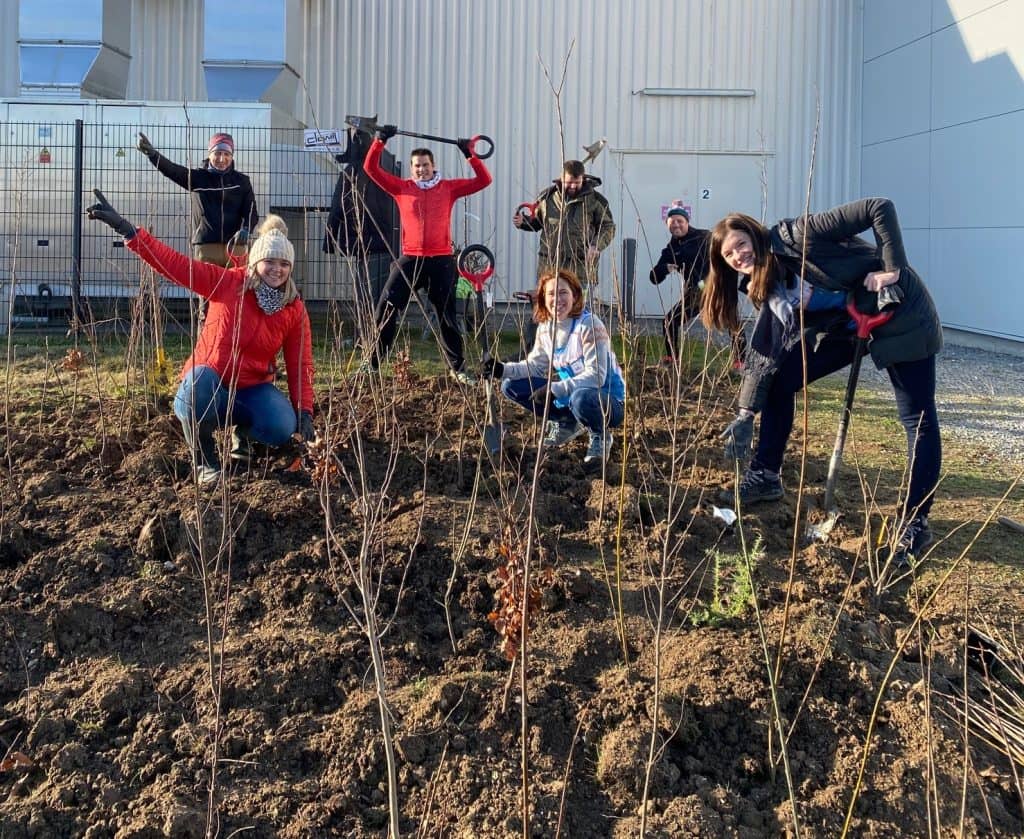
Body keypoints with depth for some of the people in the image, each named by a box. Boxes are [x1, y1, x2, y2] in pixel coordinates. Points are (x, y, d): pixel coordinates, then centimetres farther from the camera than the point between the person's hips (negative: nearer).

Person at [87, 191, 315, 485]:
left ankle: (242, 427, 11)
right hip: (209, 383, -2)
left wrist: (304, 412, -16)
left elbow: (300, 365, -4)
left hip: (252, 388, 2)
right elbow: (173, 263, -17)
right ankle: (204, 460, -15)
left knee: (282, 428, -29)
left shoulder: (294, 310, -5)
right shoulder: (228, 282, -11)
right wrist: (125, 228, -26)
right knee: (199, 380, -40)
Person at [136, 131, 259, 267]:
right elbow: (172, 170, -10)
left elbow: (251, 212, 4)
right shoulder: (198, 177, 6)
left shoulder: (241, 181, 8)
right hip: (205, 247, -1)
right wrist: (152, 153, -29)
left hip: (235, 246, 1)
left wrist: (244, 230, -18)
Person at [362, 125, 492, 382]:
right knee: (386, 310, -4)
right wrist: (380, 141, -9)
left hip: (441, 261, 0)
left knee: (447, 315, 10)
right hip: (410, 259, 0)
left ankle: (457, 367, 20)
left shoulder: (448, 188, 5)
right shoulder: (402, 188, 5)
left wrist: (470, 155, -7)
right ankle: (372, 364, 5)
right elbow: (371, 168, 1)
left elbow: (483, 180, 2)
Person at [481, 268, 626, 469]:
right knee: (511, 386, -1)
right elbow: (536, 365, 8)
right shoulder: (545, 328, -1)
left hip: (608, 402, -7)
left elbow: (596, 377, -26)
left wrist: (554, 390, -32)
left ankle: (601, 437, -7)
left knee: (580, 398, -42)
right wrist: (503, 369, -10)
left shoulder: (589, 325, -23)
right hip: (570, 395, 7)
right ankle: (566, 422, 13)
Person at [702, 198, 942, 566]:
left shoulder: (797, 236, -23)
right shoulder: (766, 290, -1)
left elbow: (880, 208, -26)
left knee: (917, 419, -6)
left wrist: (893, 270, -29)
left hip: (900, 312, -7)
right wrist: (747, 411, -5)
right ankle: (765, 475, 12)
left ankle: (915, 522, 1)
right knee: (779, 378, 0)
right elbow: (763, 352, 0)